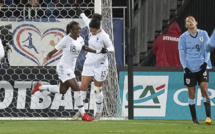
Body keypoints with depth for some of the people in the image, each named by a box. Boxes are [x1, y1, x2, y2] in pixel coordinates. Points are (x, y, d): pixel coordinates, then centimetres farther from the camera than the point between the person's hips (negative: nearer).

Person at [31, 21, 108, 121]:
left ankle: (40, 87, 37)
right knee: (76, 89, -14)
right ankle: (83, 114, -9)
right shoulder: (66, 40, -17)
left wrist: (97, 51, 21)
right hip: (64, 68, -9)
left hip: (71, 68, 9)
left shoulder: (80, 39, 3)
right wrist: (47, 58, -34)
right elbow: (54, 51, -15)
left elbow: (84, 47, 26)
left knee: (62, 91, 18)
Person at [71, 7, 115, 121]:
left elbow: (111, 48, -9)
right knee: (83, 87, 0)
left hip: (100, 65, -5)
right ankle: (80, 111, 9)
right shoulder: (91, 30, -2)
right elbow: (87, 21, 21)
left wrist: (106, 49, -32)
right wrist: (81, 14, 38)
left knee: (97, 90, 4)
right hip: (89, 63, 5)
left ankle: (99, 113, 23)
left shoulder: (104, 36, -20)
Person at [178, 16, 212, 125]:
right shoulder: (183, 37, 5)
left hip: (202, 67, 0)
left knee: (204, 89, -14)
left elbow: (207, 49, 8)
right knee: (191, 93, -1)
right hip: (190, 69, 0)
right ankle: (194, 119, 7)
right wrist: (185, 67, -8)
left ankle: (208, 116, -12)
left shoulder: (203, 34, 8)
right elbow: (182, 53, 5)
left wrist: (205, 62, -6)